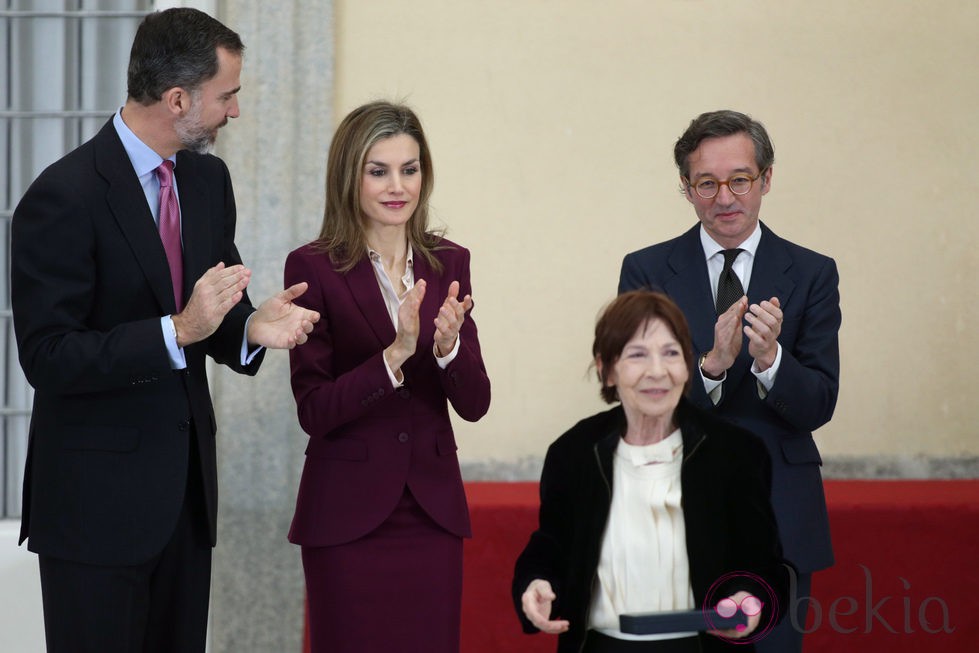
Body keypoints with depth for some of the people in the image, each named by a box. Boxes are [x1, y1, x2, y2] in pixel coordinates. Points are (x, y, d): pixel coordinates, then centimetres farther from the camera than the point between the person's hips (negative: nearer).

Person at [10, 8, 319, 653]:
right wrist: (177, 331, -27)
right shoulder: (65, 197, -16)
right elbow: (47, 357, -19)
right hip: (96, 497, -7)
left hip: (186, 486, 7)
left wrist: (252, 327, -9)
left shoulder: (209, 180, 8)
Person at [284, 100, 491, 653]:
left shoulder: (449, 264, 6)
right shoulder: (314, 269, -6)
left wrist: (447, 347, -18)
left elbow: (474, 403, 2)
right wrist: (394, 356, -23)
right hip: (348, 513, -3)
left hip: (432, 511, 3)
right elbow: (314, 411, -11)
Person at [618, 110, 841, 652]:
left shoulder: (810, 274, 3)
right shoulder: (647, 271, 2)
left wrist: (769, 358, -24)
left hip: (777, 523, 1)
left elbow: (817, 406, -4)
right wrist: (711, 365, -24)